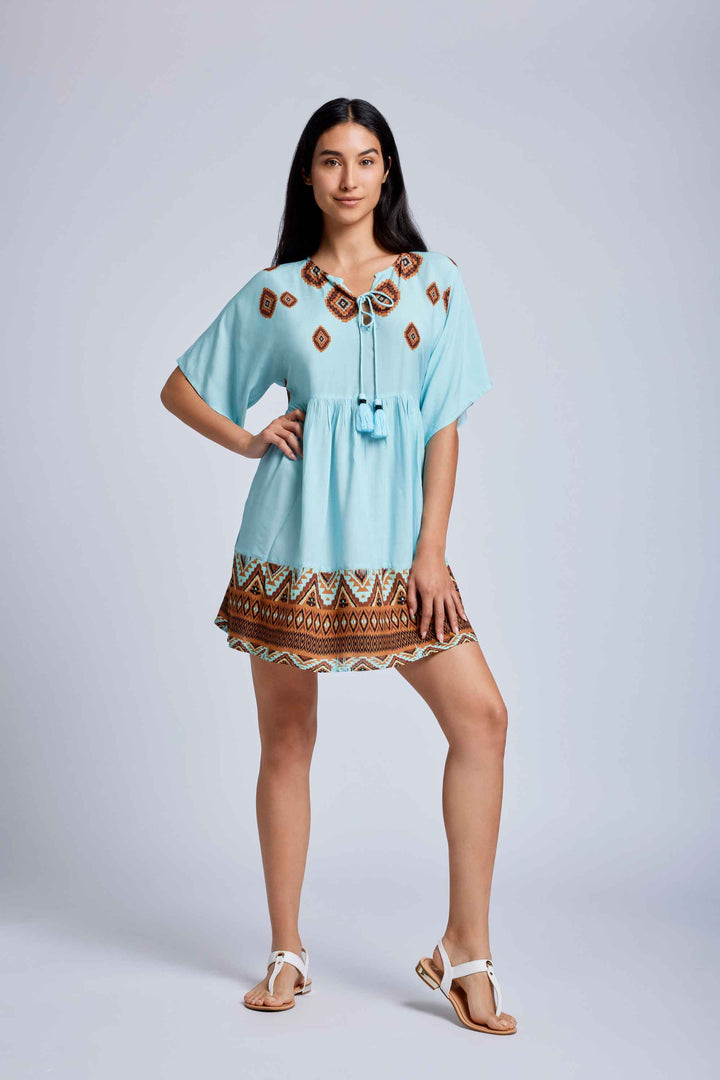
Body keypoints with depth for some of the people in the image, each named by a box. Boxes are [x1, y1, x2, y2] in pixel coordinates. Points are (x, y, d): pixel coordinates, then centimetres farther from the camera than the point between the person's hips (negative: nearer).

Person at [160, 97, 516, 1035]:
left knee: (482, 716, -11)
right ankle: (288, 954, 20)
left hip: (393, 544, 1)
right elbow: (180, 388, 15)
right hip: (291, 543, 0)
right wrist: (248, 442, -1)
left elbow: (446, 425, 2)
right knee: (287, 742, 5)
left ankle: (466, 948, 1)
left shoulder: (434, 282, 6)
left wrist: (431, 551, -4)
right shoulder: (274, 293, 5)